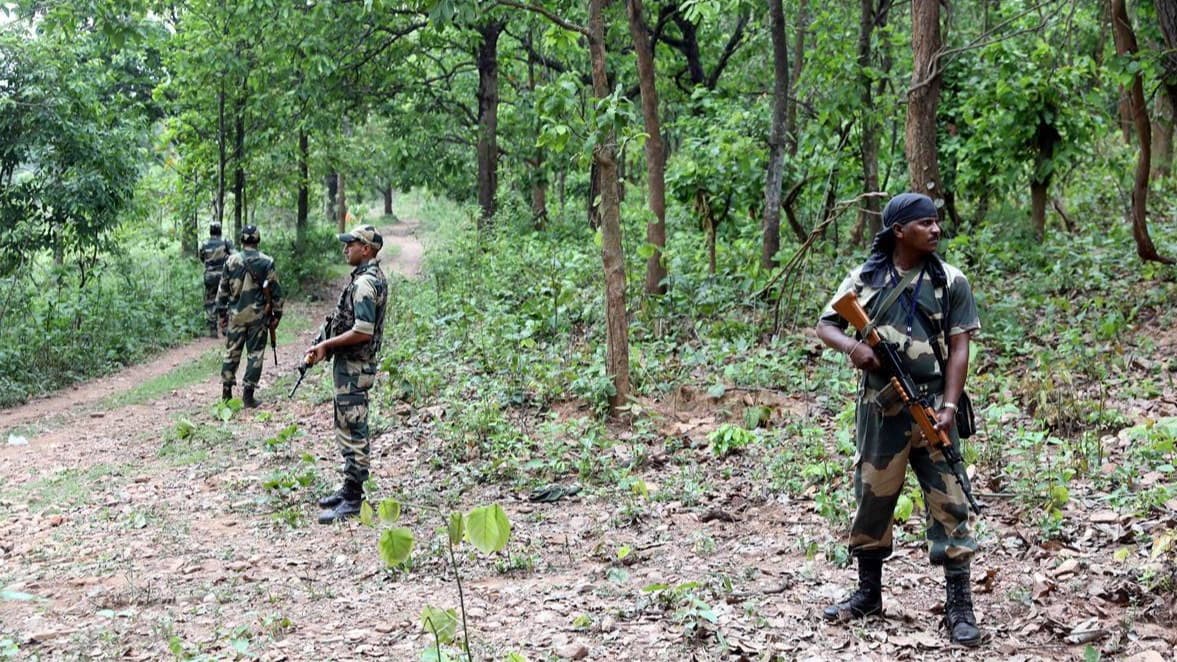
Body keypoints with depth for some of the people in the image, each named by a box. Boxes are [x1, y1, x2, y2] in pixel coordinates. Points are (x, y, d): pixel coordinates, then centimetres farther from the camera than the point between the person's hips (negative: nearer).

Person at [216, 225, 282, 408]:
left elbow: (223, 289, 5)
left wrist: (222, 312, 13)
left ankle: (226, 392, 14)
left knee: (232, 352, 12)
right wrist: (277, 314, 5)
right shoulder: (267, 262, -4)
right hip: (258, 315, -2)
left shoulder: (231, 261, 0)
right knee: (255, 354, 4)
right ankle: (249, 394, 2)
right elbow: (275, 290, -3)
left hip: (235, 314, 2)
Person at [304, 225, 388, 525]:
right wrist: (327, 345, 11)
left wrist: (326, 344, -16)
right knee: (347, 429, 18)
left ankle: (353, 500, -2)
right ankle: (350, 488, 27)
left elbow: (362, 332, -26)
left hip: (354, 368, -11)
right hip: (350, 365, 11)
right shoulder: (371, 277, 13)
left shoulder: (365, 283, -19)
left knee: (354, 433, -6)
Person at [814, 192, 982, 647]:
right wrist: (850, 345, -18)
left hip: (931, 406, -1)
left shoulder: (951, 281, 2)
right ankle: (868, 592, 26)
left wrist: (948, 406, -12)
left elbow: (959, 348, -1)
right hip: (879, 409, 1)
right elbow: (825, 326, 5)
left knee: (947, 502, -2)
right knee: (872, 499, 10)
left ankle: (959, 604, 4)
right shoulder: (864, 278, 3)